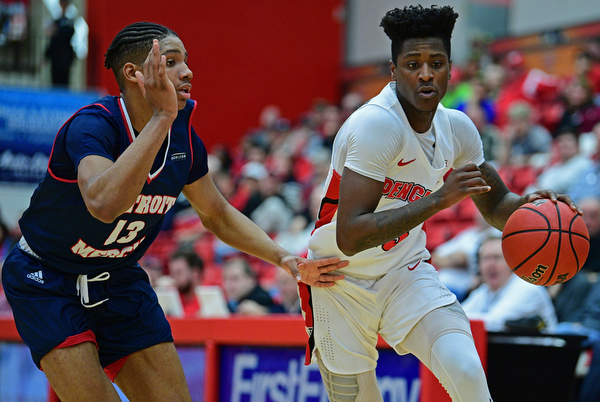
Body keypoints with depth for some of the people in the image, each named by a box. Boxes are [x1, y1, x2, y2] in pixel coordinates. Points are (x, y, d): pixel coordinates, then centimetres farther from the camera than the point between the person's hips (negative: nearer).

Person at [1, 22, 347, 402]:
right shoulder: (92, 125, -26)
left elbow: (217, 215, 11)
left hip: (119, 280, 7)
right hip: (45, 281, -6)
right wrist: (161, 117, -45)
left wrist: (284, 258, -1)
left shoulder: (183, 135, -5)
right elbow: (104, 203, -47)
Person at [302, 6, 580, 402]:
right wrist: (438, 199, -39)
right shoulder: (376, 124, -27)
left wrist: (530, 204, -12)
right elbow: (348, 238, -35)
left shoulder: (457, 127, -5)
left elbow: (496, 205, 11)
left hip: (406, 272, 4)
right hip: (342, 279, -4)